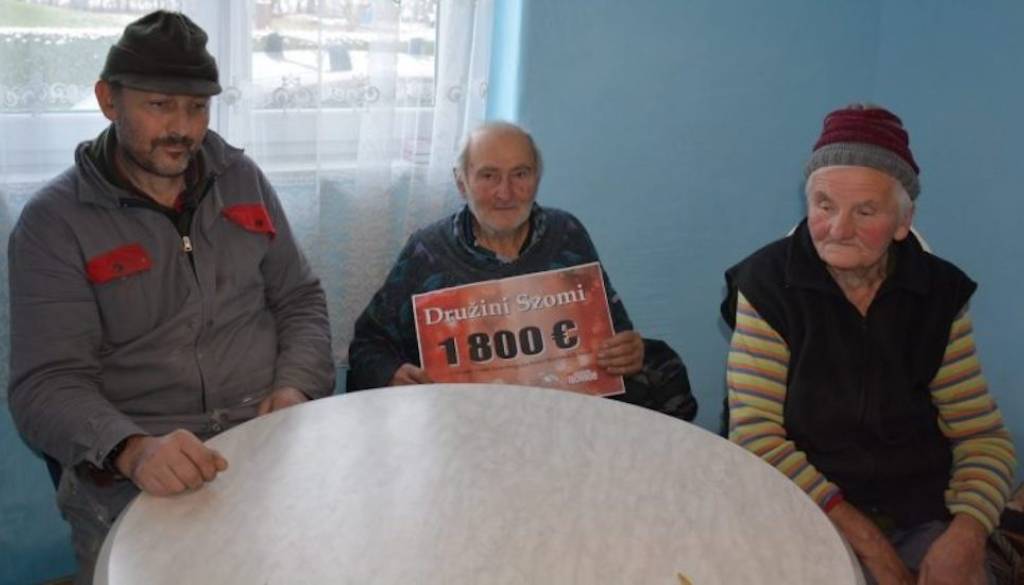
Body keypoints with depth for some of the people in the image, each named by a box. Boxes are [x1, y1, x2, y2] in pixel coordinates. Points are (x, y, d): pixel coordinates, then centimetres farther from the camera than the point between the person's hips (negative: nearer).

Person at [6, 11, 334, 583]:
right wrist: (132, 449, -28)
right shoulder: (54, 221, -2)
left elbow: (300, 299, 15)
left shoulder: (243, 179, 9)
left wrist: (297, 386, -5)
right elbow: (47, 384, -8)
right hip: (133, 464, -3)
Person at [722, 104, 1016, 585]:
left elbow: (984, 437, 2)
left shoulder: (940, 292, -1)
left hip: (924, 517, 3)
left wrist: (966, 535, -17)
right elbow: (756, 436, -14)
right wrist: (866, 540, -18)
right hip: (808, 517, -2)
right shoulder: (768, 283, -9)